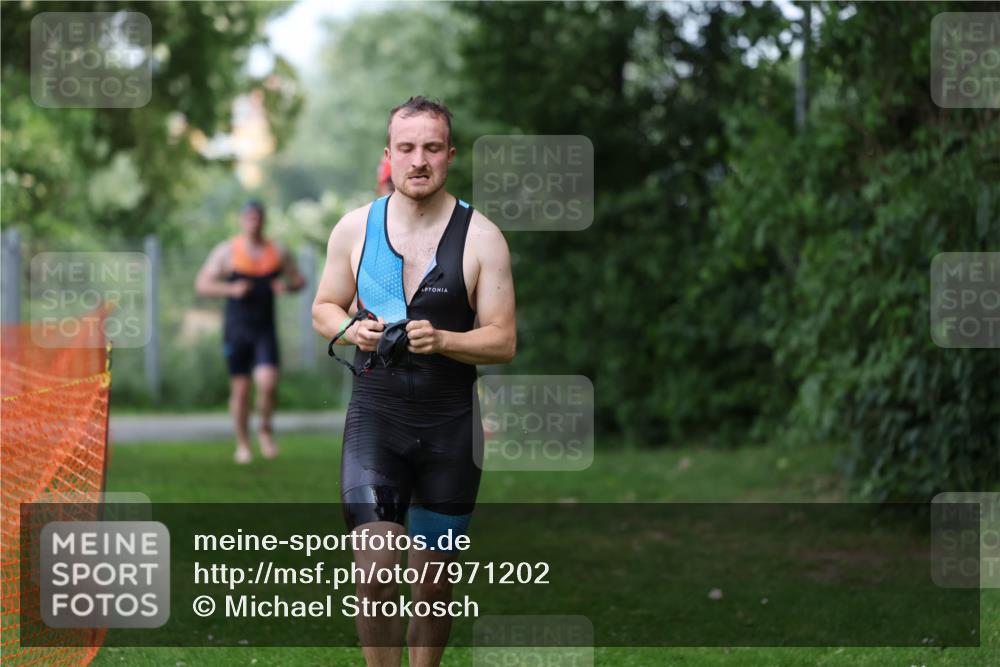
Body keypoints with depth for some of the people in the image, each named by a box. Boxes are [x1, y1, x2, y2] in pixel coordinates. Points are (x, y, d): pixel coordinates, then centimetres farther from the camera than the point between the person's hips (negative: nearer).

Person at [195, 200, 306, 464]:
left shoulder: (278, 252, 6)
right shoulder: (226, 251, -2)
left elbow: (299, 280, 16)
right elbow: (202, 284, -3)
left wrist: (288, 286, -7)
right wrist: (231, 289, -18)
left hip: (265, 330, 1)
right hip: (236, 330, -1)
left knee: (267, 382, -15)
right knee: (240, 388, 3)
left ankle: (265, 429, 10)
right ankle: (242, 444, 17)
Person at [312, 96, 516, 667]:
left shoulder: (481, 238, -4)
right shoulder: (355, 228, 2)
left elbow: (503, 341, -5)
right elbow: (324, 309, 14)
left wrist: (440, 341, -23)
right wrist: (351, 330, -9)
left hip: (449, 425, 0)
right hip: (375, 413, 0)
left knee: (434, 581, 9)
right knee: (377, 568, -15)